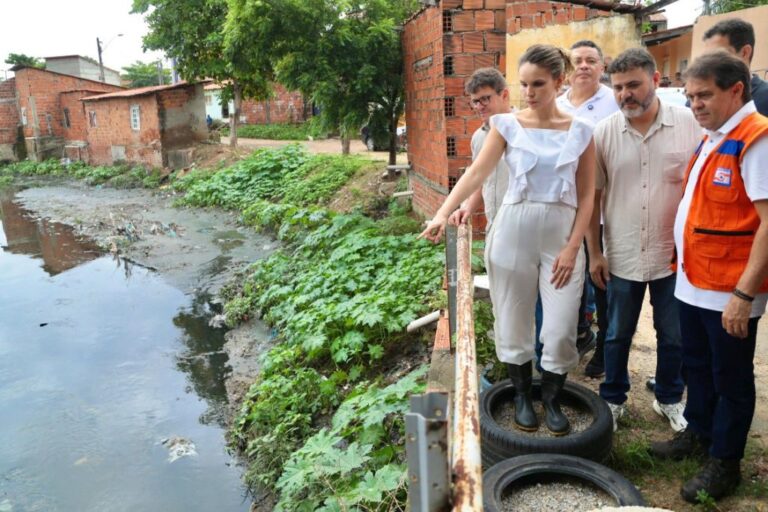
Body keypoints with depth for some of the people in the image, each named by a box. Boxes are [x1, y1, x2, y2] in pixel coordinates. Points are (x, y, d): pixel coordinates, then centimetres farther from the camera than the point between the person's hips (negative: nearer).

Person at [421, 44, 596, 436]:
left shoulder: (580, 132, 3)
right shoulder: (507, 125, 1)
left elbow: (586, 196, 3)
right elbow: (476, 173, -8)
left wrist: (573, 247, -6)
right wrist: (443, 213, -21)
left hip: (562, 235, 1)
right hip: (513, 231, 0)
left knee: (561, 330, 0)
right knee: (513, 322, 8)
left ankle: (552, 400, 25)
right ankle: (522, 396, 29)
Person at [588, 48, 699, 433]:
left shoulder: (689, 123, -7)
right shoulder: (603, 132, -4)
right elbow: (592, 196, 0)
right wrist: (594, 253, 0)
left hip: (675, 254, 0)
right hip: (622, 255, 1)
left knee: (673, 336, 15)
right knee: (617, 334, 14)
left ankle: (669, 399, 37)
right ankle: (613, 399, 33)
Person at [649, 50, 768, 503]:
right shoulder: (712, 138, 11)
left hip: (729, 290, -8)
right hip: (693, 281, 8)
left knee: (730, 377, 8)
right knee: (697, 366, 21)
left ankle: (725, 462, 25)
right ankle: (698, 434, 40)